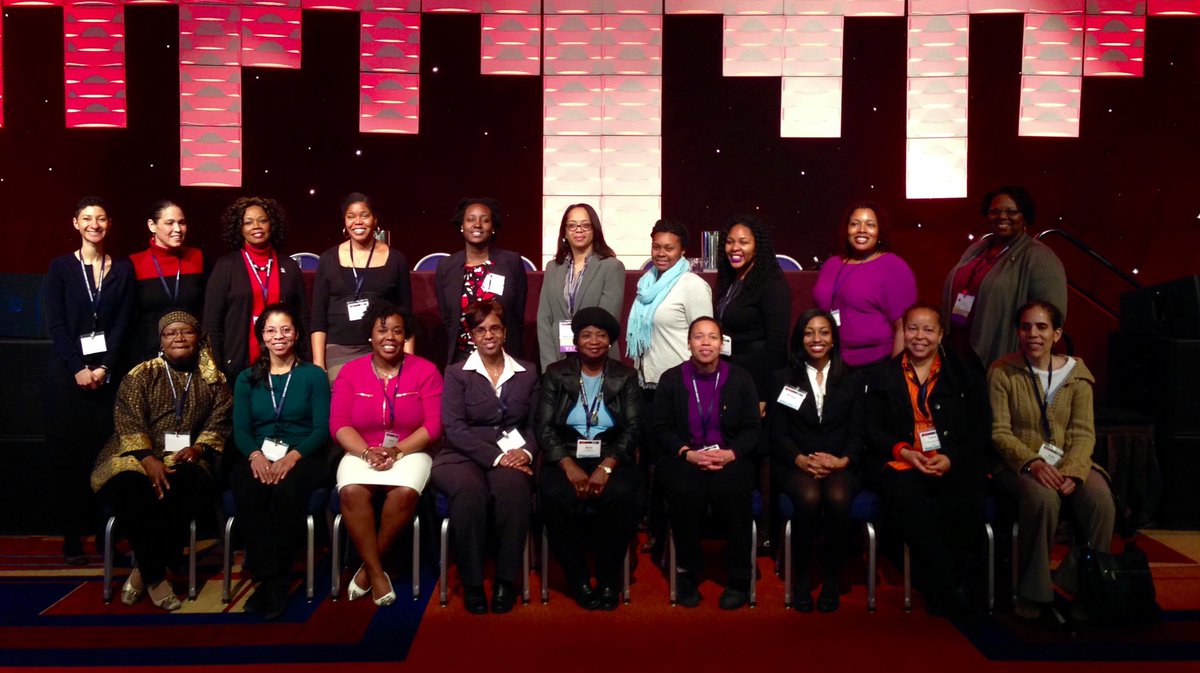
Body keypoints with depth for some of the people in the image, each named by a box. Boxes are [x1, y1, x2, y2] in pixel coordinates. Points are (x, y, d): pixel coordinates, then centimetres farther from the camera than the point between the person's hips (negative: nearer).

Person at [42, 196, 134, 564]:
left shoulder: (122, 268, 8)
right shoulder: (60, 267, 5)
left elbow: (122, 323, 3)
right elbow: (55, 324, -1)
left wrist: (103, 367, -7)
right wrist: (79, 368, -10)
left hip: (108, 372, 1)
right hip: (68, 373, 0)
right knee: (67, 454, 0)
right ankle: (72, 535, 6)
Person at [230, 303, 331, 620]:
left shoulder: (314, 375, 9)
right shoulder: (247, 379, 18)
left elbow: (321, 429, -1)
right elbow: (240, 430, 7)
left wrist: (292, 456, -19)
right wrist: (255, 455, -16)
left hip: (302, 458, -2)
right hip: (258, 458, 2)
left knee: (287, 490, -36)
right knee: (246, 492, -33)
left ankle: (274, 579, -19)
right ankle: (271, 581, -25)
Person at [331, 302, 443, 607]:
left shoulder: (425, 370, 0)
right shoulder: (350, 372, 6)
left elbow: (434, 424, -7)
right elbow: (339, 424, -2)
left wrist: (398, 450, -19)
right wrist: (367, 452, -19)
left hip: (410, 452, -1)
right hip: (361, 453, 2)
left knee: (405, 493, -32)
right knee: (352, 492, -30)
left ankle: (367, 567, -11)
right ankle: (376, 571, -16)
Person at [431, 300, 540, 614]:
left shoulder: (527, 373, 16)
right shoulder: (457, 373, 9)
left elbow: (535, 423, 11)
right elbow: (455, 427, -4)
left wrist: (525, 451, -12)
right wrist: (496, 456, -16)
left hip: (511, 457, 1)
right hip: (463, 456, -1)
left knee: (513, 486, -35)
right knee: (470, 490, -36)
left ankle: (506, 579, -23)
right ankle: (471, 581, -22)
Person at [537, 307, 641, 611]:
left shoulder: (625, 376, 9)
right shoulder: (556, 373, 8)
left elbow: (632, 428, -1)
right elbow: (545, 427, 0)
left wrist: (606, 467, -17)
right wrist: (569, 466, -16)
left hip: (611, 458, 0)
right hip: (566, 457, 0)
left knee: (621, 495, -33)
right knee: (555, 496, -32)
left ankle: (608, 579, -13)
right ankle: (577, 578, -12)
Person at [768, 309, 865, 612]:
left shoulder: (852, 379, 15)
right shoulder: (783, 378, 12)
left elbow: (857, 432, 7)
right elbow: (778, 432, 3)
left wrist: (843, 460, -13)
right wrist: (801, 460, -15)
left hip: (840, 464, 1)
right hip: (795, 464, -1)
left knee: (838, 498, -33)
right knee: (808, 497, -34)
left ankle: (831, 575, -12)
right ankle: (801, 574, -14)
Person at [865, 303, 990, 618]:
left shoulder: (963, 373, 14)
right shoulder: (884, 376, 15)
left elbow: (981, 429, 8)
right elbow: (873, 430, 9)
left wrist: (951, 458, -9)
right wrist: (903, 451, -10)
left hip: (954, 463, 1)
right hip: (901, 462, 0)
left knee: (966, 502, -34)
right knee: (905, 500, -35)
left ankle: (939, 591, -14)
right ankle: (950, 590, -23)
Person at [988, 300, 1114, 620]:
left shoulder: (1076, 374, 5)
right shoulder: (1002, 372, -2)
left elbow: (1083, 433, 1)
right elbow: (999, 431, -6)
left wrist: (1072, 472, -17)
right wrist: (1031, 463, -22)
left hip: (1068, 462, 3)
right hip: (1020, 464, -3)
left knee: (1100, 499, -28)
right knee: (1043, 498, -35)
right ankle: (1034, 593, -17)